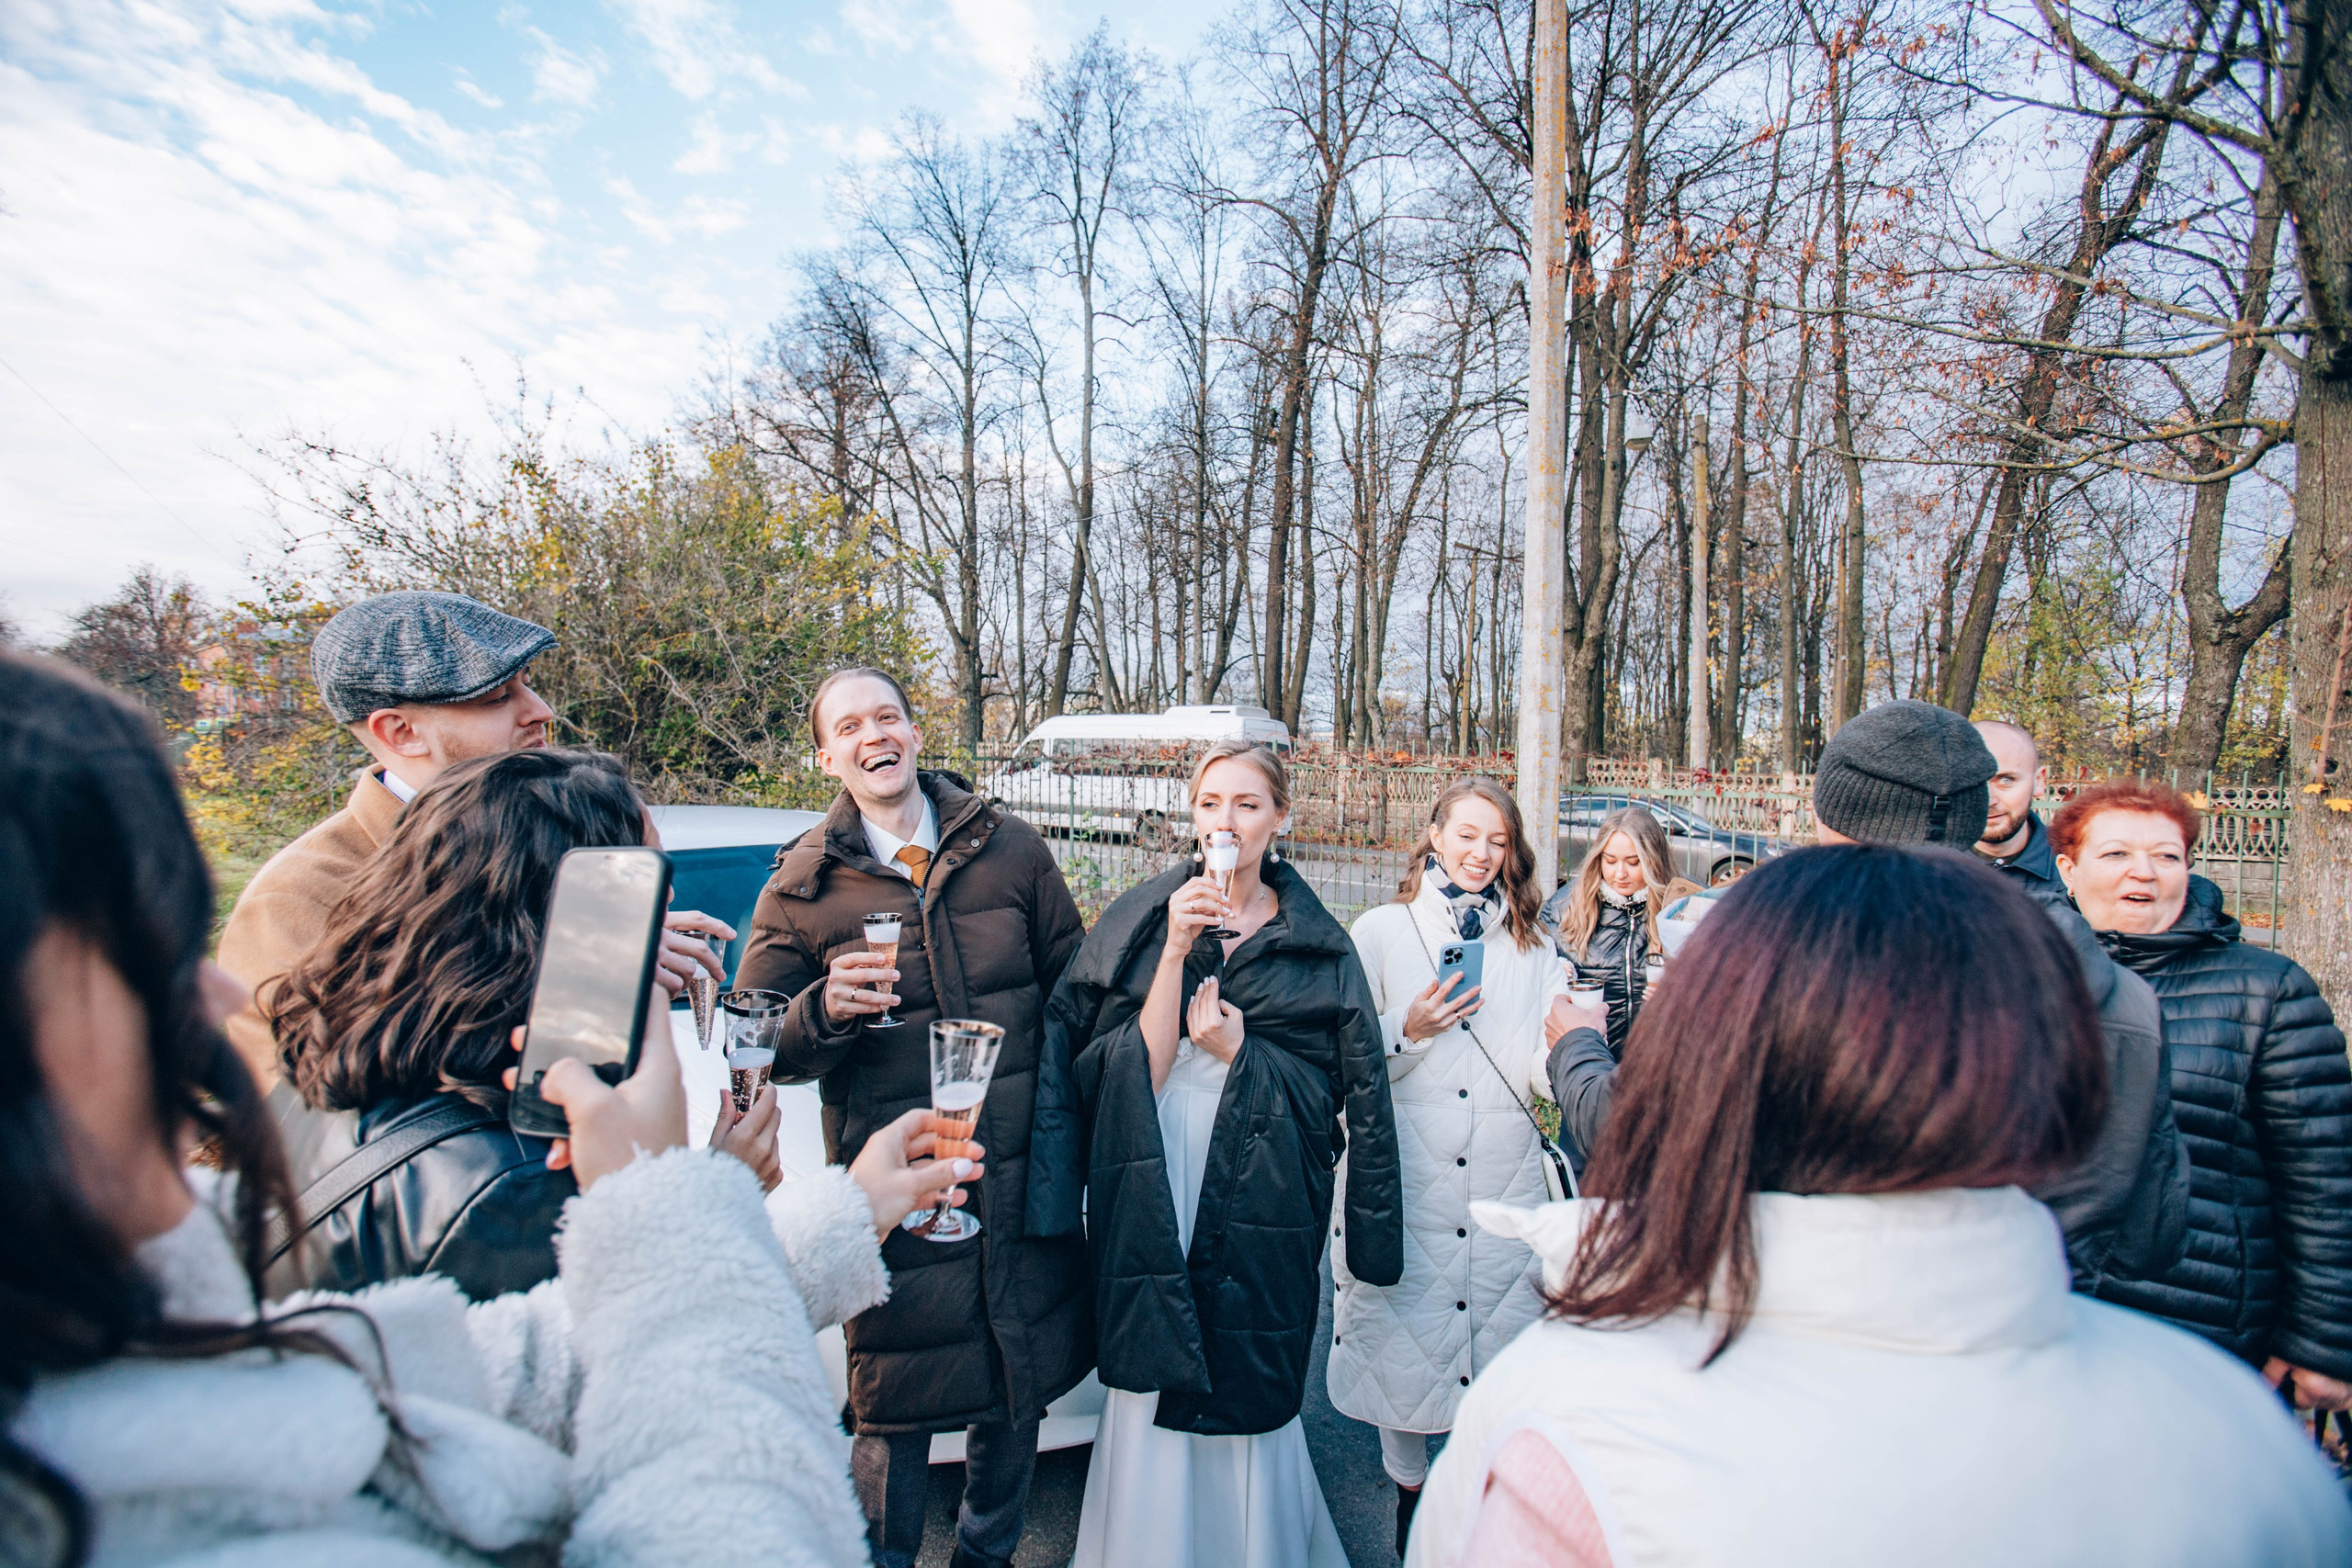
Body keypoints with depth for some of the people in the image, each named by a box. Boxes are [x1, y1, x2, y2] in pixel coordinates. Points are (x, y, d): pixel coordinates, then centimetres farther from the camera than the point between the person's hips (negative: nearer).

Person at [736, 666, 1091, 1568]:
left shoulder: (1009, 848, 2)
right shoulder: (802, 884, -2)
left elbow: (1072, 986, 8)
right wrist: (825, 1010, -21)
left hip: (1024, 1181, 3)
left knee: (1017, 1394, 20)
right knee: (895, 1413, 8)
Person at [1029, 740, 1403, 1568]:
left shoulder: (1320, 946, 2)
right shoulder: (1140, 920, 1)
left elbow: (1354, 1091, 1)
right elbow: (1141, 1070, -6)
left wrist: (1239, 1050, -13)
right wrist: (1177, 950, -18)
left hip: (1261, 1209, 0)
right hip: (1151, 1200, 1)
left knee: (1247, 1399, 8)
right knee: (1154, 1397, 8)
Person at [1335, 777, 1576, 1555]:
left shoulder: (1532, 942, 9)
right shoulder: (1380, 931, 1)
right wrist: (1407, 1031, -15)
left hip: (1507, 1182, 2)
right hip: (1407, 1183, -2)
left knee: (1501, 1335, 9)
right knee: (1403, 1333, 9)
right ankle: (1409, 1486, 34)